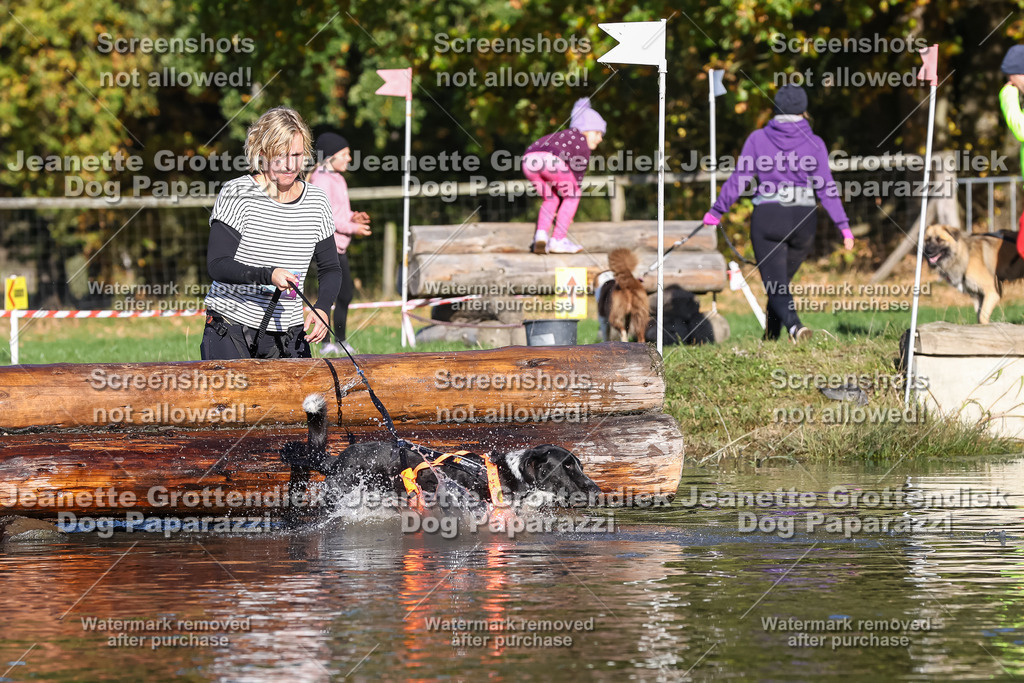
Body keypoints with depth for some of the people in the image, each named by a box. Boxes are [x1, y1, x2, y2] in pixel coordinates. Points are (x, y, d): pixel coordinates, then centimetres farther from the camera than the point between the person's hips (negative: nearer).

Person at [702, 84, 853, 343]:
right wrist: (843, 225, -6)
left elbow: (739, 180, 0)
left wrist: (716, 211, 10)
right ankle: (770, 336, 24)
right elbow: (825, 187, -6)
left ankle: (794, 324, -34)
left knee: (775, 284, -6)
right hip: (802, 220, 2)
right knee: (782, 279, 20)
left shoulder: (758, 139, 1)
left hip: (767, 217, -2)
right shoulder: (814, 144, 1)